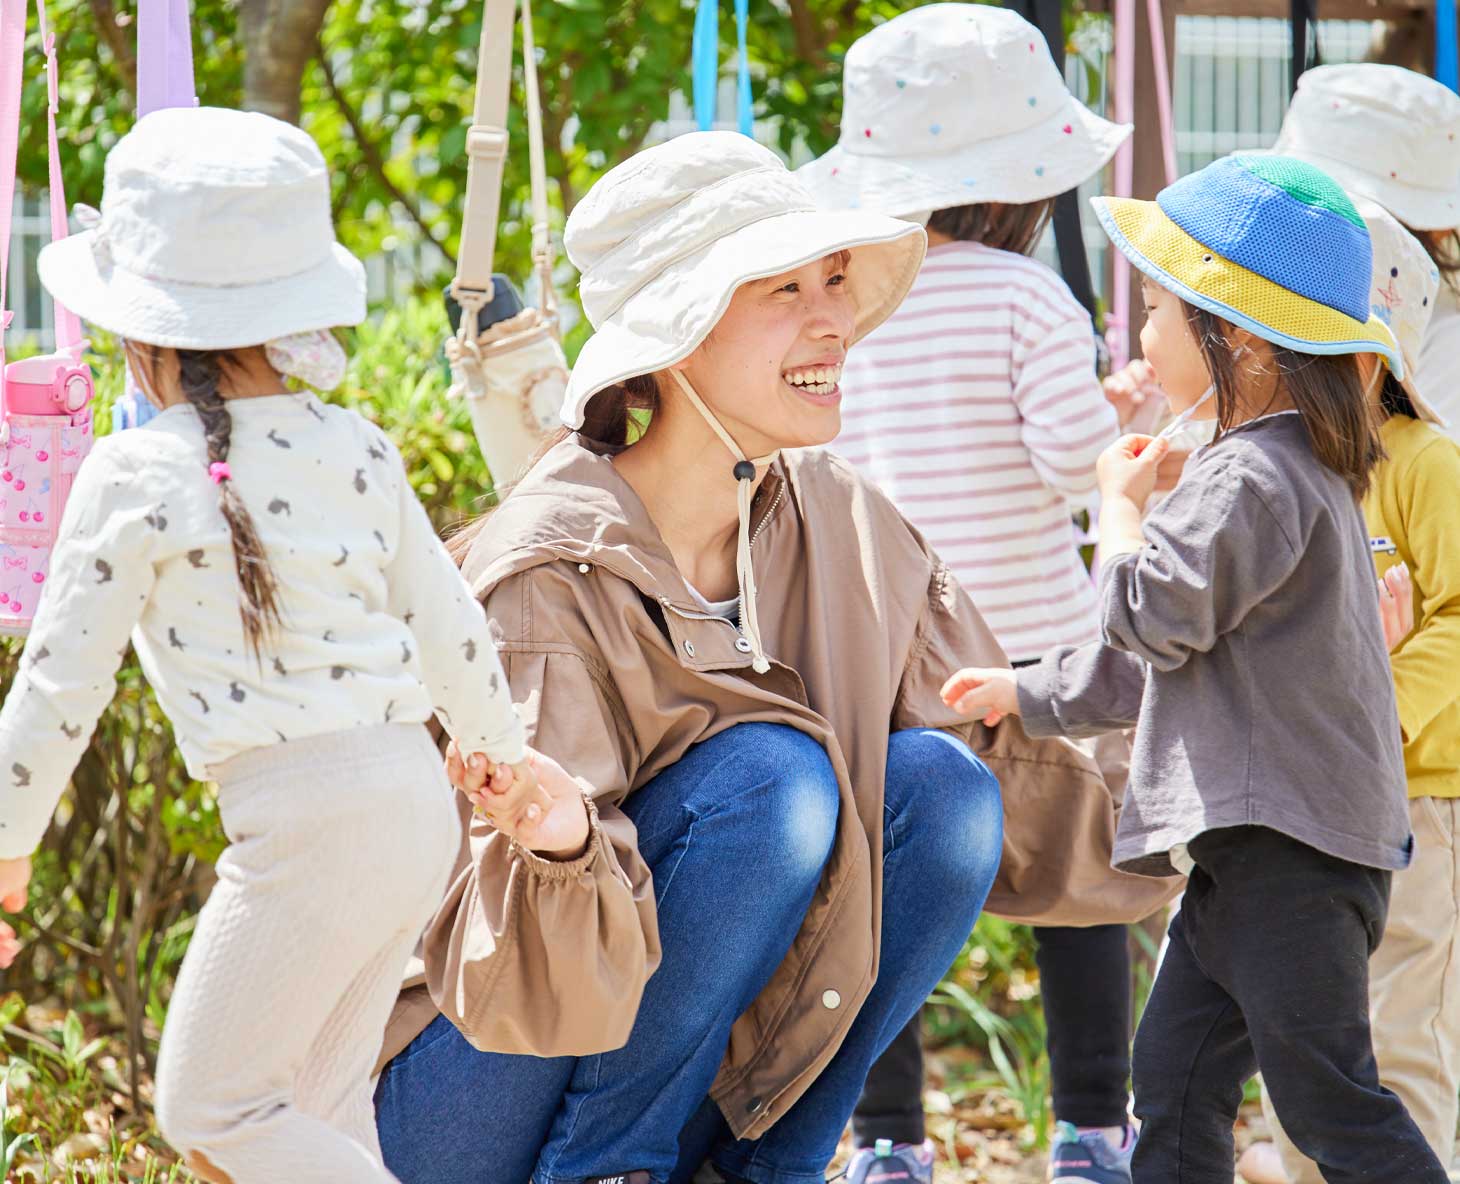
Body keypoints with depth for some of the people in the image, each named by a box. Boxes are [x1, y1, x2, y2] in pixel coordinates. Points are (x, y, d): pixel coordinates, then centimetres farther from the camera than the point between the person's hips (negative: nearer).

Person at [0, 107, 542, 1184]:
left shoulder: (136, 478, -8)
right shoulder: (356, 452, 9)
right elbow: (451, 628, 17)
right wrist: (502, 752, 36)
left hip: (304, 823, -7)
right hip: (416, 801, 7)